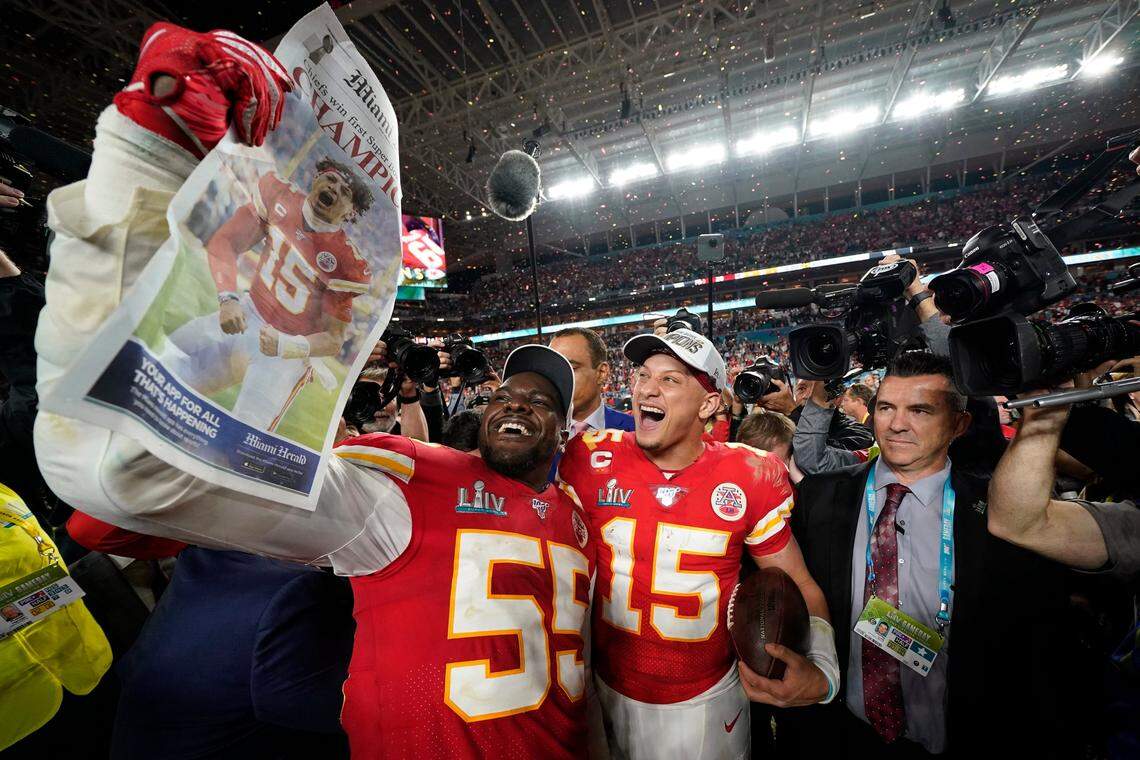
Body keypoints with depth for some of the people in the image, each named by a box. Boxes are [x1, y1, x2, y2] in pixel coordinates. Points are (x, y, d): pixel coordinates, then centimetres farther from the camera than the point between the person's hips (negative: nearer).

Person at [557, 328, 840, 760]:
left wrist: (820, 671, -19)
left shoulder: (750, 478, -15)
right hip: (609, 691, 1)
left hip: (707, 700, 0)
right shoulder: (592, 461, -16)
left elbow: (799, 587, -3)